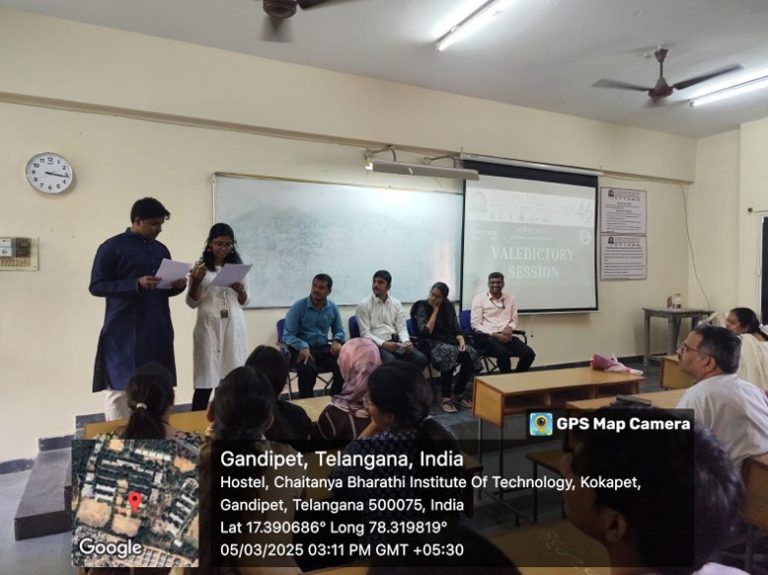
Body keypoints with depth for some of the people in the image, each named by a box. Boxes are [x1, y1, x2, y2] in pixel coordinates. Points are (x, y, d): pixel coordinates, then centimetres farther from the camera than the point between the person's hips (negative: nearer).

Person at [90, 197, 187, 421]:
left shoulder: (161, 249, 15)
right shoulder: (112, 247, -4)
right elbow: (96, 286, -8)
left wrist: (177, 286, -2)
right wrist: (136, 284, -21)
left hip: (157, 332, 6)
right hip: (124, 334, -5)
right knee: (120, 387, 0)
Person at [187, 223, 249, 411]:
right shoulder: (201, 266, 2)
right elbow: (192, 303, 1)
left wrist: (240, 290, -8)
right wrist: (196, 281, -15)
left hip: (233, 326, 3)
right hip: (209, 326, -3)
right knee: (205, 381, -3)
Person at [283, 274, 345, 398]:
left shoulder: (333, 308, 6)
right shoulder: (298, 307, -7)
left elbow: (339, 331, 17)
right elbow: (288, 335, -8)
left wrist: (336, 341, -8)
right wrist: (303, 347, -27)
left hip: (323, 349, 4)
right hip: (301, 349, -3)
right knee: (308, 369, -36)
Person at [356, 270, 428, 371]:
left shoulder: (397, 304, 12)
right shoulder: (363, 305, -1)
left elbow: (401, 328, 8)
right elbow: (365, 333, -7)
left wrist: (406, 341, -14)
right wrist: (383, 344, -22)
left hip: (396, 342, 4)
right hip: (376, 344, -4)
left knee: (421, 358, -19)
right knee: (390, 361, -36)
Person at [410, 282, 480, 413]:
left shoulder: (448, 306, 9)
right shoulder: (422, 307, -6)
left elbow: (456, 328, 9)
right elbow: (425, 333, -16)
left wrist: (461, 340, -11)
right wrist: (435, 310, -14)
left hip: (450, 340, 5)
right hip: (432, 343, -5)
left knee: (470, 355, -24)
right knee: (449, 353, -38)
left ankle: (457, 394, -8)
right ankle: (446, 399, -28)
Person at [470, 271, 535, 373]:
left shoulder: (510, 298, 15)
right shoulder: (479, 298, 2)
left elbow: (514, 320, 19)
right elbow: (475, 324, -4)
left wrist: (509, 328, -6)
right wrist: (494, 334, -15)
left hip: (505, 335, 4)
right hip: (486, 336, -4)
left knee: (529, 353, -21)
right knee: (503, 352, -36)